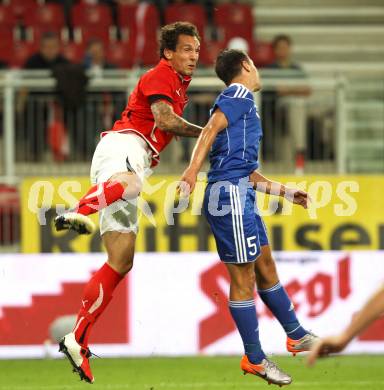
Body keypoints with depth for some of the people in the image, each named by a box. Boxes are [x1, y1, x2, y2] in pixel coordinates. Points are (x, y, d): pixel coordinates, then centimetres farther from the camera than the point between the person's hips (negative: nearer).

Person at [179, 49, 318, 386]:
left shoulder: (237, 101, 24)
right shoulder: (239, 96, -4)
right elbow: (211, 130, -20)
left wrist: (285, 192, 32)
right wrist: (193, 170, -31)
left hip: (240, 195, 10)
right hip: (230, 195, -10)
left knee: (266, 267, 17)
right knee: (243, 279, -5)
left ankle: (297, 336, 27)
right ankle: (254, 359, -1)